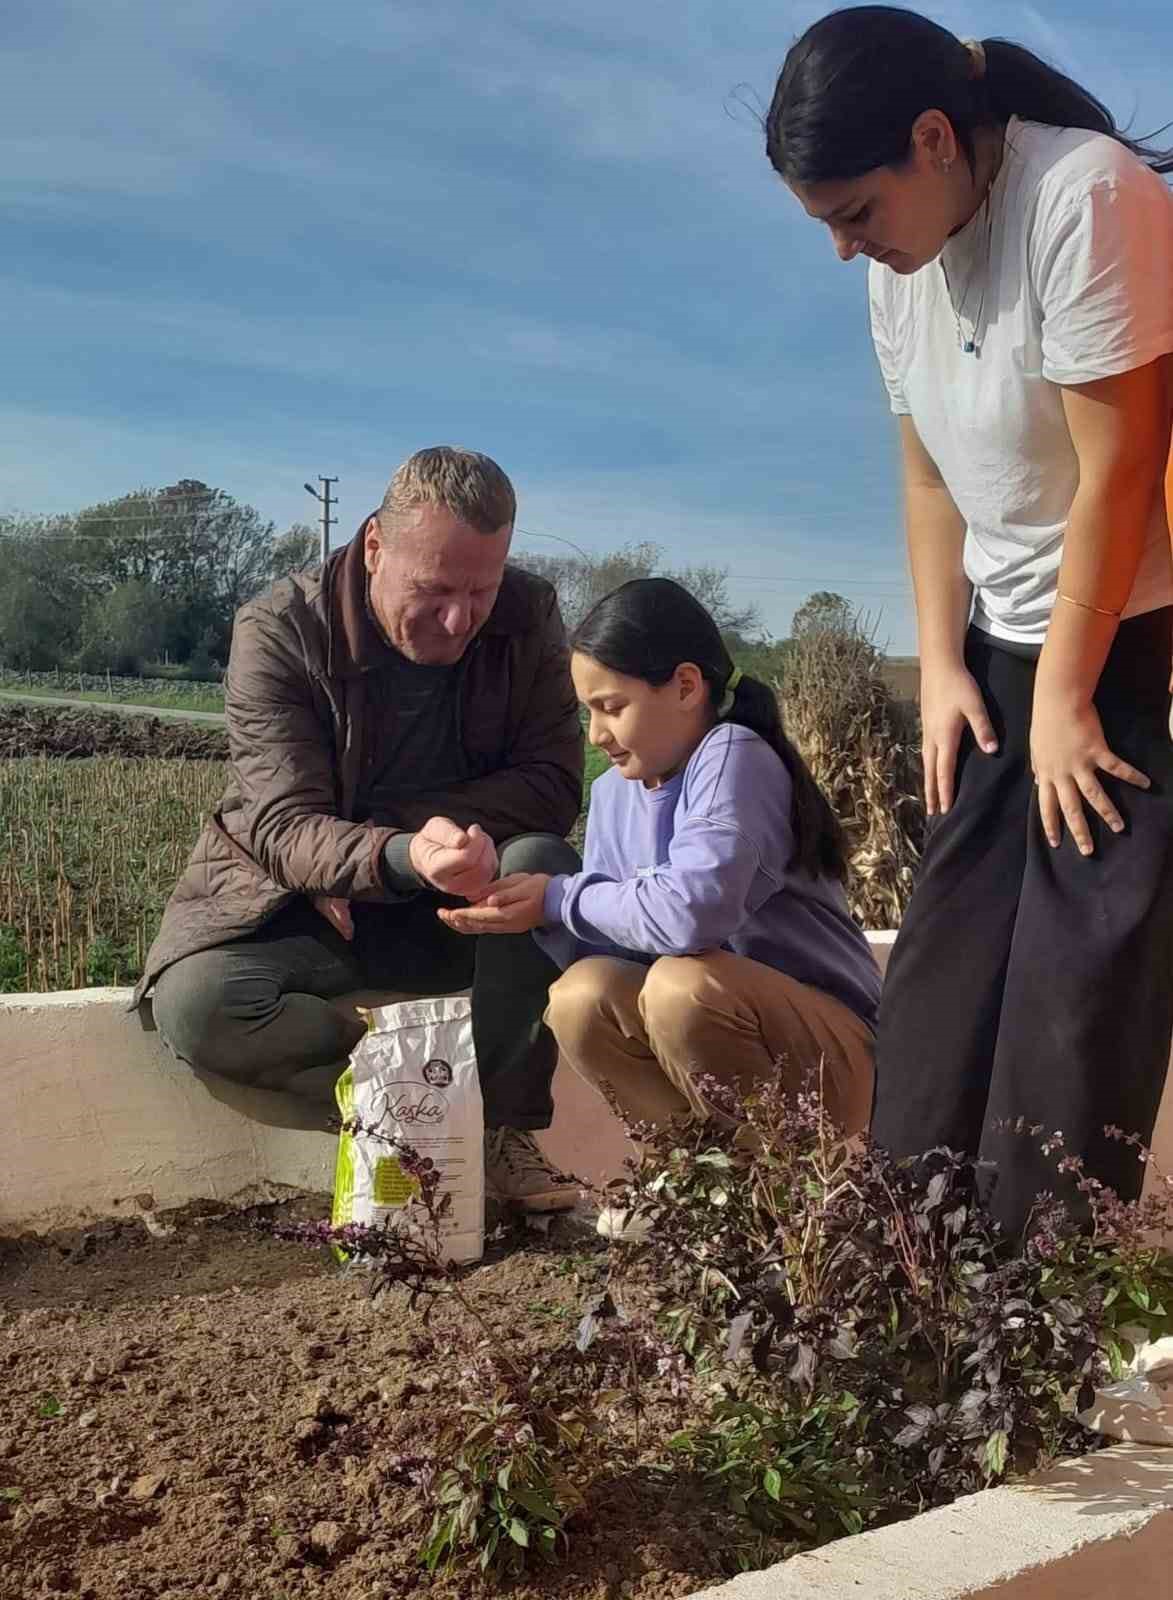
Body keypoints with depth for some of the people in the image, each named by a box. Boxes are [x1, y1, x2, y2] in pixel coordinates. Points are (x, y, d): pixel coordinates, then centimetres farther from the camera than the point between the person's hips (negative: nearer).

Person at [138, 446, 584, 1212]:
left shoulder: (529, 617, -9)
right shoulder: (280, 630, -17)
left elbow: (552, 785, -13)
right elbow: (283, 827, -23)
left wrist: (378, 838, -22)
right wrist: (400, 856, -46)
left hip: (452, 913, 2)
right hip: (301, 910, -1)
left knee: (544, 862, -30)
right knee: (194, 1003, -30)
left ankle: (502, 1122, -20)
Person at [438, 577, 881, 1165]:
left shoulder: (733, 757, -18)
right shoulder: (612, 792, 6)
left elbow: (690, 913, -34)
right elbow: (609, 948, 3)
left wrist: (559, 898, -19)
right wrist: (526, 906, -16)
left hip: (835, 1057, -6)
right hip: (719, 1040, 6)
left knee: (682, 983, -31)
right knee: (582, 996, -17)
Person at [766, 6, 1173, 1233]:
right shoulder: (898, 270, 5)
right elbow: (931, 477, 8)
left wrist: (1067, 696, -16)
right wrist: (940, 666, 2)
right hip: (1010, 641, 8)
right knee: (946, 941, 8)